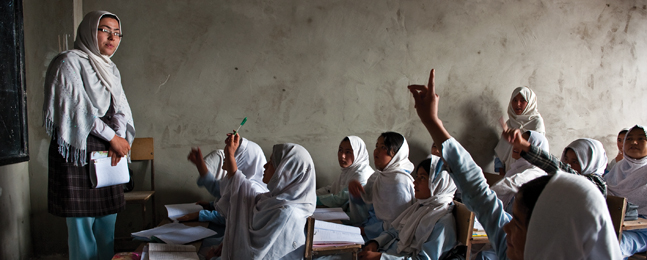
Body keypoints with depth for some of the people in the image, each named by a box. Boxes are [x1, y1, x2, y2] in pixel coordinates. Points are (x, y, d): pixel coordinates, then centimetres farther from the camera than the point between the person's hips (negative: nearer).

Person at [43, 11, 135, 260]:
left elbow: (121, 109, 12)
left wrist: (119, 139, -7)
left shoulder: (110, 69, 18)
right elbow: (77, 108, -14)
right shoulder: (69, 62, -5)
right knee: (82, 225, -5)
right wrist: (113, 138, -13)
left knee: (107, 222, 8)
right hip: (78, 151, -7)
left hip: (107, 154, 7)